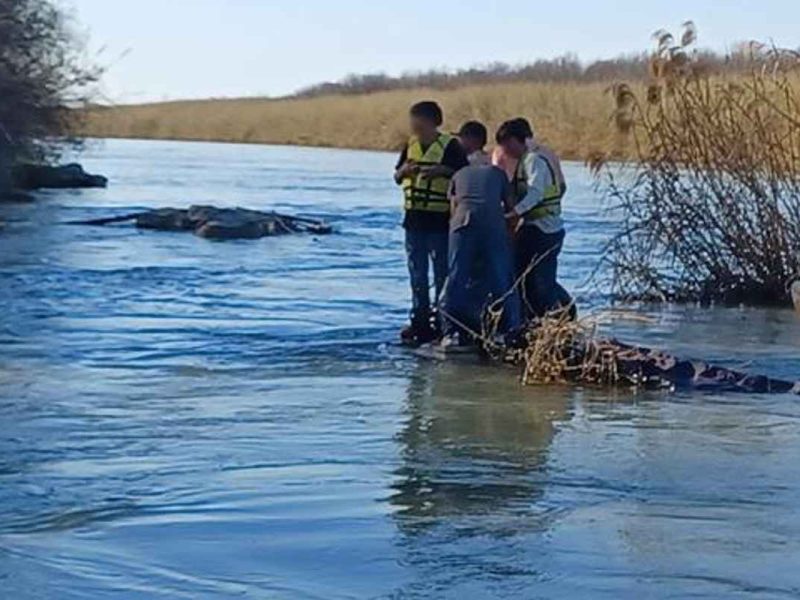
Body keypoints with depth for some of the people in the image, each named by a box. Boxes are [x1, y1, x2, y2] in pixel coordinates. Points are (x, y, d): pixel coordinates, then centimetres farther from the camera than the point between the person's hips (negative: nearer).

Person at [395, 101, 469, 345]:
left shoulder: (450, 146, -8)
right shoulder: (411, 145, 10)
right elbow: (397, 177, 16)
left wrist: (443, 170, -23)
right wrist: (404, 170, -6)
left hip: (440, 220, -6)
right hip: (414, 218, 6)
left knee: (442, 274, 1)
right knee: (417, 275, 10)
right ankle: (420, 320, 18)